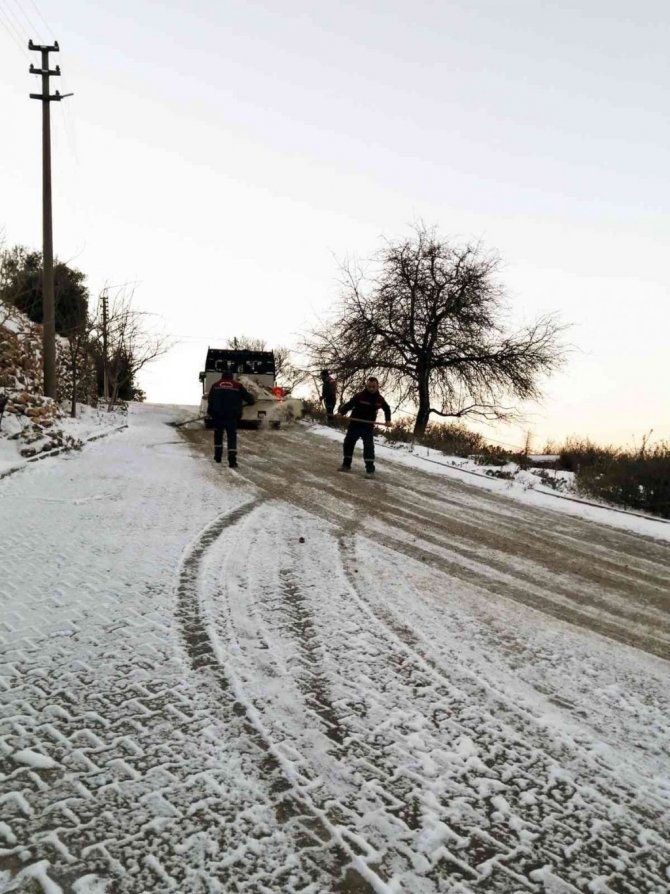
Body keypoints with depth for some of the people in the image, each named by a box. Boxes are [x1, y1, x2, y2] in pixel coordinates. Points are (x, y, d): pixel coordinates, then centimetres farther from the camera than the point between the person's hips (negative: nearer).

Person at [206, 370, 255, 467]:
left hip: (218, 415, 2)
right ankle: (232, 460, -11)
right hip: (232, 416, -2)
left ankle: (218, 456, 27)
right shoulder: (238, 386, 5)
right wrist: (252, 400, 29)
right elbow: (248, 397, 7)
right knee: (232, 437, 0)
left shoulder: (215, 385, 10)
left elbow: (210, 400, 8)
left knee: (218, 435, 21)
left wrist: (210, 412, 18)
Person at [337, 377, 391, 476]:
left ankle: (370, 469, -8)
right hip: (355, 424, 0)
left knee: (369, 447, -12)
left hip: (368, 426, 0)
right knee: (348, 443, 8)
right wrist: (341, 412, -36)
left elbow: (387, 408, 16)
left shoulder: (379, 399, -3)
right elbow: (349, 404, -19)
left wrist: (388, 420, 6)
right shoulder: (359, 395, -14)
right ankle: (346, 464, 27)